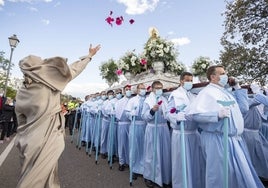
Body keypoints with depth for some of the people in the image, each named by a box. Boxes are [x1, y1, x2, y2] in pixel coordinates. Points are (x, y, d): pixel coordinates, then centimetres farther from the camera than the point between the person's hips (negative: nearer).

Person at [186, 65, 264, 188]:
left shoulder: (226, 92, 15)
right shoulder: (207, 92, -13)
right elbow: (191, 113, -25)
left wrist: (238, 87, 18)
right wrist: (217, 114, -30)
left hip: (235, 139, 9)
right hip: (218, 140, -9)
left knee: (240, 173, 22)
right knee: (221, 175, 5)